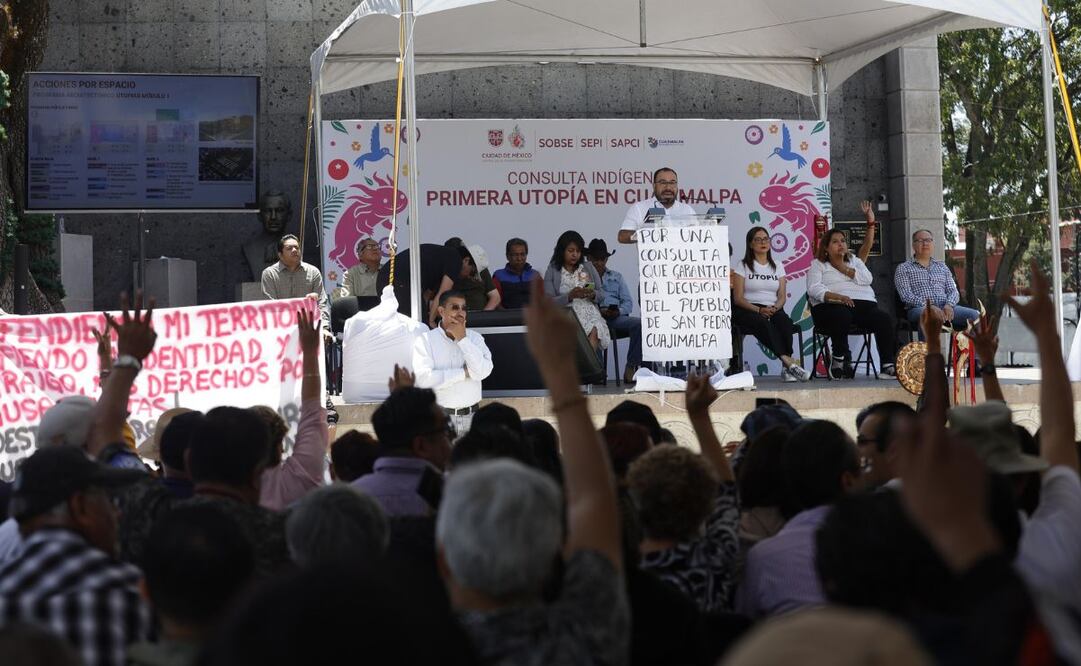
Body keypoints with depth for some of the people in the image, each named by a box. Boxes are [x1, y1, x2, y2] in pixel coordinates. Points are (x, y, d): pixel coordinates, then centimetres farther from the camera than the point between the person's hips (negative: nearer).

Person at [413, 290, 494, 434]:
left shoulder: (475, 338, 8)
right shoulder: (425, 340, -2)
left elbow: (483, 372, -7)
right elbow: (423, 379, -15)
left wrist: (462, 339, -9)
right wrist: (465, 372, -8)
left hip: (470, 416, 2)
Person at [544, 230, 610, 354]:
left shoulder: (588, 268, 20)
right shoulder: (552, 271, 10)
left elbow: (602, 294, 17)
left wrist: (592, 295, -6)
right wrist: (570, 296, -15)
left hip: (589, 313, 3)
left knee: (594, 331, -33)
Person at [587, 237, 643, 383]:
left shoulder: (616, 277, 28)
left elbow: (628, 302, 18)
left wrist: (619, 311, -6)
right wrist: (598, 311, -15)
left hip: (616, 318, 3)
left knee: (639, 324, -27)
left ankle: (630, 369, -25)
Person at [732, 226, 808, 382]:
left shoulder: (777, 267, 21)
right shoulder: (742, 266, 8)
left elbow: (782, 296, 12)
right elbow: (738, 298, -2)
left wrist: (775, 308, -12)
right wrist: (759, 310, -18)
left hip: (773, 309, 3)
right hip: (748, 310, -3)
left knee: (784, 320, -33)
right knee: (762, 323, -38)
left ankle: (787, 369, -41)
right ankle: (789, 362, -47)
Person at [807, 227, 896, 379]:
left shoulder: (855, 261, 28)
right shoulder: (818, 265, 15)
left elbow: (867, 279, 7)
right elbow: (814, 288, -5)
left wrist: (843, 268, 4)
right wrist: (837, 296, -21)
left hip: (864, 303, 4)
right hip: (832, 305, -4)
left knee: (884, 318, -26)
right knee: (842, 315, -40)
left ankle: (887, 366, -28)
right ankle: (838, 359, -20)